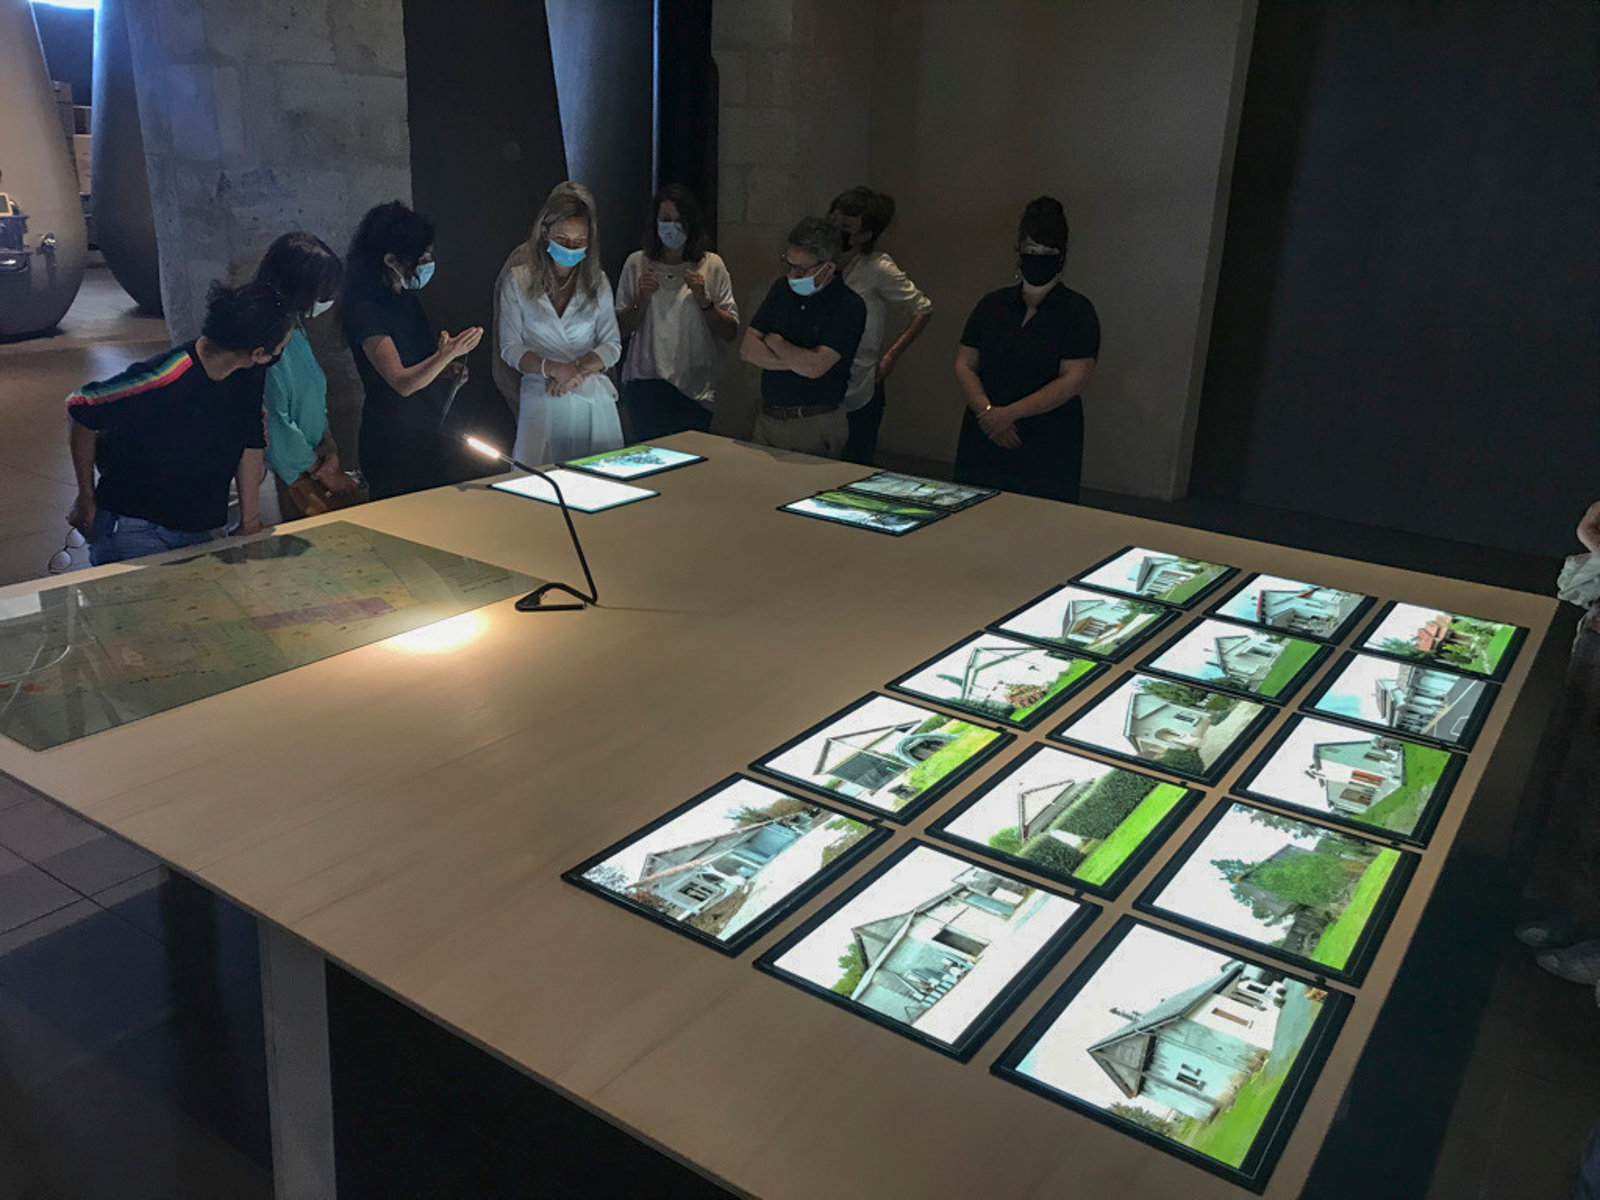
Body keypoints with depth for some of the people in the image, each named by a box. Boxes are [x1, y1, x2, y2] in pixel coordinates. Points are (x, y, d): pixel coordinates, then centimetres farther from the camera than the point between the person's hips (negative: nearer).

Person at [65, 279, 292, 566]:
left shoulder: (249, 376, -6)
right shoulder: (164, 378, -26)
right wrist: (86, 498, -5)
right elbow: (80, 409, -13)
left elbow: (251, 444, 7)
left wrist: (249, 522, 11)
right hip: (133, 529, -6)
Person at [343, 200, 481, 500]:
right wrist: (448, 354, -38)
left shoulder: (407, 299, 11)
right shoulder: (366, 310, -16)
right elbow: (402, 383, -24)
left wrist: (450, 369, 2)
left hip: (425, 434, 8)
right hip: (391, 443, -8)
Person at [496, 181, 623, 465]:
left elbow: (612, 345, 5)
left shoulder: (597, 282, 8)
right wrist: (553, 368, -17)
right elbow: (510, 348, -1)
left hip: (593, 398, 2)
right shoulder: (518, 280, 0)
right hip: (541, 397, -2)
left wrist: (579, 369, -13)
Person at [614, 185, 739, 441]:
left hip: (695, 388, 0)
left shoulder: (711, 265, 4)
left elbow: (731, 333, 2)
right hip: (646, 383, 0)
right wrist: (641, 299, -8)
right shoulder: (637, 263, 6)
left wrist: (704, 300, -11)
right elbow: (620, 330, 7)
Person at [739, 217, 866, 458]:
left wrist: (774, 342, -4)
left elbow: (815, 367, -21)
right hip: (767, 418, 5)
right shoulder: (782, 288, 9)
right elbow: (747, 349, 3)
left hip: (815, 428, -5)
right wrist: (796, 361, -11)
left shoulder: (849, 307, -11)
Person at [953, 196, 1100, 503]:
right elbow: (964, 365, 6)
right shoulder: (993, 304, 11)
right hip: (982, 443, 4)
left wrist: (1008, 414, -16)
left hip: (1048, 453, -3)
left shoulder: (1077, 311, -1)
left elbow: (1073, 380, -11)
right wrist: (987, 411, -12)